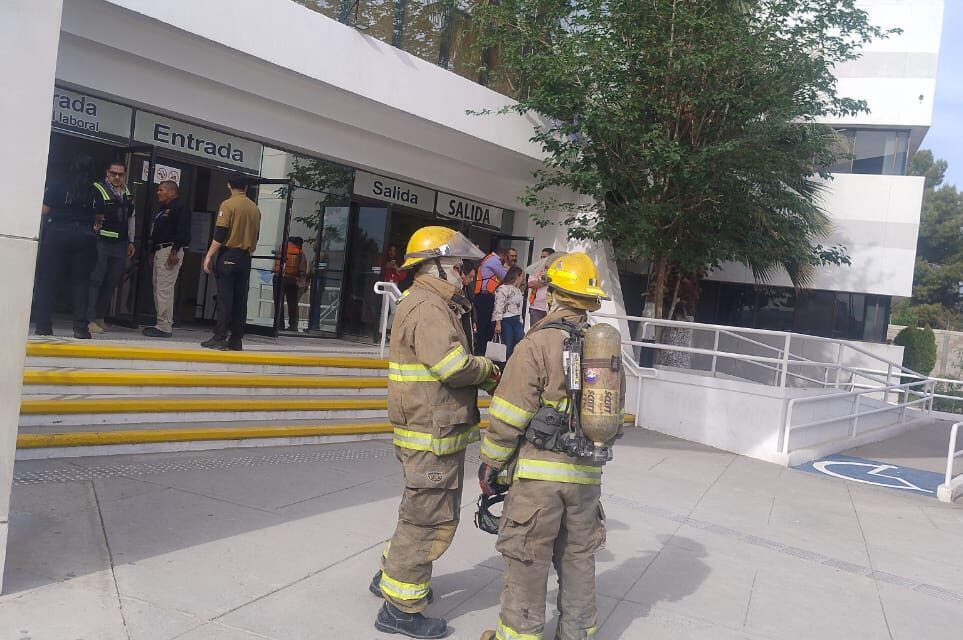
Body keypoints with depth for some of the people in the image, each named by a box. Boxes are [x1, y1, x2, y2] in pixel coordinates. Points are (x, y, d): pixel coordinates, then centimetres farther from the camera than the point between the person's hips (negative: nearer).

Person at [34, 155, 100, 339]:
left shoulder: (57, 187, 1)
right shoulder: (96, 192, 4)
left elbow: (44, 210, -1)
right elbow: (99, 218, 5)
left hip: (58, 234, -1)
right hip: (85, 237, 1)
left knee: (49, 279, 5)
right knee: (80, 281, 6)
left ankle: (43, 324, 4)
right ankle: (81, 327, 1)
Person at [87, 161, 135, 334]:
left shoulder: (128, 194, 16)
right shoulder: (97, 189, -5)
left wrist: (131, 241, 21)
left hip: (120, 244, 6)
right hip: (100, 242, -6)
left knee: (112, 282, 8)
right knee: (95, 280, -4)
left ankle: (100, 317, 17)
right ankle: (90, 319, -1)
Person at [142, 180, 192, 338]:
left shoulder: (180, 207, -8)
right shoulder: (162, 208, 23)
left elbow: (183, 231, -18)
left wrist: (175, 251, -24)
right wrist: (152, 252, 21)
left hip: (171, 251, -11)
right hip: (159, 251, 11)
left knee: (164, 289, -12)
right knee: (158, 288, 11)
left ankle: (164, 326, -10)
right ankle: (161, 322, 17)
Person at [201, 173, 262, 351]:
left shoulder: (228, 205, -7)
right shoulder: (254, 208, 10)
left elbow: (220, 234, -12)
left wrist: (209, 255, -9)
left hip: (228, 255, -5)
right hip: (246, 258, 5)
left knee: (225, 298, -4)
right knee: (240, 299, 6)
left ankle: (219, 338, -5)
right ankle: (236, 340, 8)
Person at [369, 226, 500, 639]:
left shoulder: (436, 305, 17)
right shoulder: (428, 307, -19)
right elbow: (453, 365, -28)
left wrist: (481, 373, -3)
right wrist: (488, 370, -10)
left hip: (437, 432, 11)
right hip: (432, 437, -11)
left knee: (423, 513, 24)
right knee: (431, 520, -1)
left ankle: (392, 575, 39)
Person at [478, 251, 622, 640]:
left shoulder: (538, 344, -13)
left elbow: (509, 416, -14)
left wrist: (490, 462, -3)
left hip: (540, 472, -6)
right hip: (588, 474, 6)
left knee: (526, 560, 6)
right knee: (578, 558, 18)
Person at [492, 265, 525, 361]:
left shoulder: (518, 290, 18)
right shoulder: (503, 288, -9)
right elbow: (498, 306, -15)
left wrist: (520, 321, 16)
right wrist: (498, 324, -20)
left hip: (516, 321, 9)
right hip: (505, 321, -9)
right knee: (507, 348, -8)